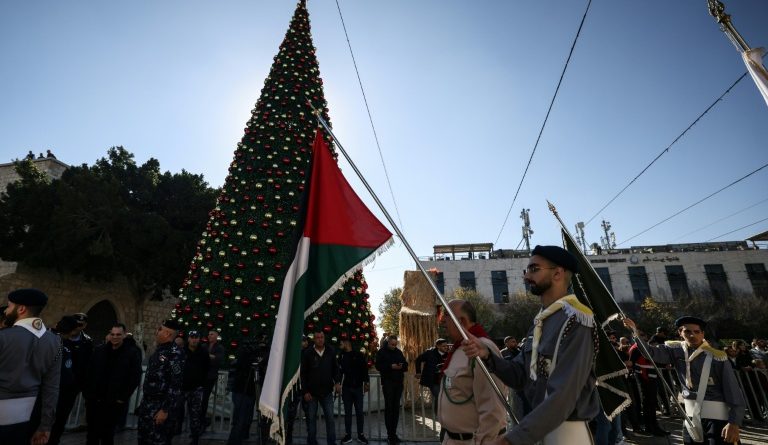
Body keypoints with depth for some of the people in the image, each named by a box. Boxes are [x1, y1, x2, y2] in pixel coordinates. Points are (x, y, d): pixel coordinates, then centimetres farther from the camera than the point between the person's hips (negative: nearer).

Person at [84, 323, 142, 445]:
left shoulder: (133, 352, -7)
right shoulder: (99, 350, 4)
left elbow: (135, 377, -7)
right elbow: (88, 372, 9)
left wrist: (123, 398, -9)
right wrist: (87, 393, 3)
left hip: (115, 402, -3)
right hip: (94, 400, 3)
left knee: (108, 434, 8)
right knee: (92, 433, 13)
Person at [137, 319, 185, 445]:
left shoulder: (175, 354, -21)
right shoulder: (159, 350, 8)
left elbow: (175, 385, -23)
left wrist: (165, 410, -22)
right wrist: (144, 401, 18)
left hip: (160, 407, -8)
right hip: (147, 404, 9)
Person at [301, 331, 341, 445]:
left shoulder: (331, 352, -1)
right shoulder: (307, 353, -7)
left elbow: (336, 368, 5)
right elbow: (303, 373, -4)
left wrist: (337, 382, -10)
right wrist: (305, 391, -7)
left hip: (327, 391, 1)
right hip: (311, 392, -1)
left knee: (330, 418, 3)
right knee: (311, 419, 10)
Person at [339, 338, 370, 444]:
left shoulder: (359, 355, -2)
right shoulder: (341, 357, 8)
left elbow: (365, 369, -2)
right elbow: (339, 371, 11)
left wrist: (366, 382, -7)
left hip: (358, 387, -2)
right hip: (346, 388, 2)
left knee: (359, 411, 4)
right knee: (347, 412, 7)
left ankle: (360, 434, 15)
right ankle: (348, 435, 16)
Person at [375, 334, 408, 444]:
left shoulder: (399, 352, 11)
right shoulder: (381, 352, -1)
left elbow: (406, 365, 12)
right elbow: (378, 365, -9)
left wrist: (402, 366, -11)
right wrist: (391, 366, -18)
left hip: (399, 382, 4)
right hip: (388, 382, -4)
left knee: (396, 407, 7)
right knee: (389, 407, -3)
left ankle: (394, 433, 17)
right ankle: (390, 435, 3)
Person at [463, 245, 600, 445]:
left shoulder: (575, 321, -21)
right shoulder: (540, 321, 6)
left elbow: (563, 396, -27)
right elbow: (519, 375, 6)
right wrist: (487, 355, -12)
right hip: (541, 428, 8)